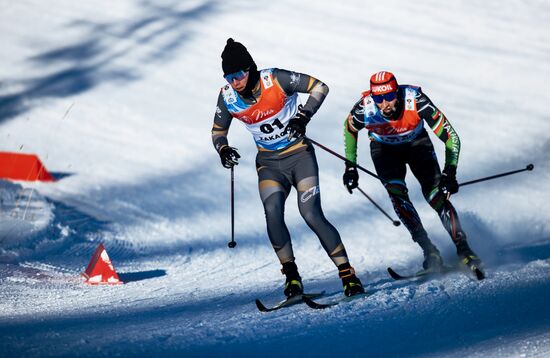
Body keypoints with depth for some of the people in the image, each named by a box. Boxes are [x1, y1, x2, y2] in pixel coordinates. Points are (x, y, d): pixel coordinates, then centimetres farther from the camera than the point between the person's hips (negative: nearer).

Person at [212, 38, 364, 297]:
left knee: (311, 215, -15)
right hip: (269, 163, 3)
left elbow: (320, 87, -10)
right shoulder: (227, 97, -7)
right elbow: (218, 132, 8)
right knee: (272, 212, -22)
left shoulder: (275, 80, -18)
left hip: (300, 155, -3)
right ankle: (291, 276, -8)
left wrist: (304, 116, -23)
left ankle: (347, 274, -5)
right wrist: (223, 149, -14)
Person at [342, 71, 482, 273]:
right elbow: (349, 129, -5)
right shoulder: (364, 110, -32)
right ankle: (429, 250, -21)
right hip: (384, 149, 1)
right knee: (396, 192, -24)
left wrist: (450, 172, -38)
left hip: (417, 143, -1)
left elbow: (450, 136, -29)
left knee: (436, 194, -18)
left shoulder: (415, 101, -36)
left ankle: (463, 250, -11)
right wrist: (350, 166, -4)